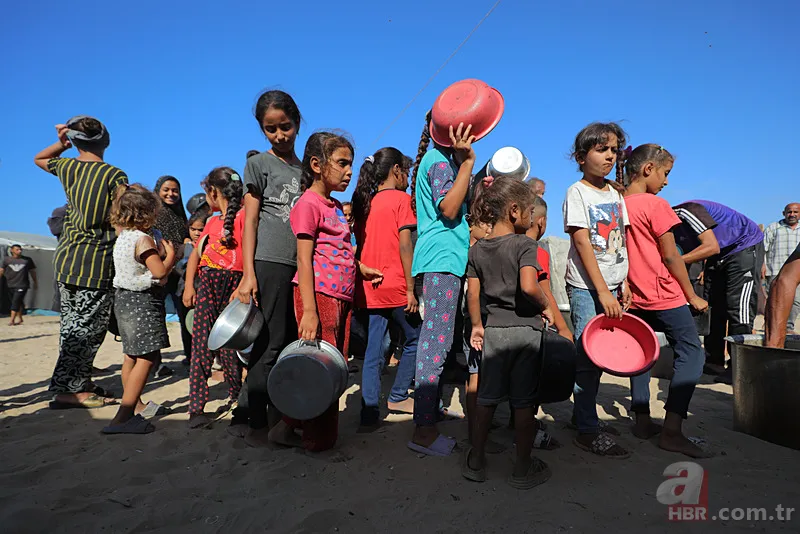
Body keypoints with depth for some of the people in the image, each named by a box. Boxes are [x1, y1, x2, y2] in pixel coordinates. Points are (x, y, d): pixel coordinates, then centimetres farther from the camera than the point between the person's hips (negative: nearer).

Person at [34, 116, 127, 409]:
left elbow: (39, 159, 32)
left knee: (71, 326, 13)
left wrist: (64, 143, 17)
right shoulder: (115, 175, -8)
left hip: (65, 256, 6)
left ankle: (79, 383, 22)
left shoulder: (67, 167, 8)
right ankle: (67, 390, 1)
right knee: (88, 329, -1)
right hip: (98, 261, -6)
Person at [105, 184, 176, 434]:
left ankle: (135, 405, 34)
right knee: (147, 358, -10)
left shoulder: (122, 236, 10)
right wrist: (170, 254, -6)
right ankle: (123, 418, -13)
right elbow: (160, 271, -22)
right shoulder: (142, 239, -17)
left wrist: (162, 254, 16)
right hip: (142, 301, -10)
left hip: (124, 299, 10)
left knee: (132, 356, 19)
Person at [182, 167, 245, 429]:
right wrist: (189, 286, 11)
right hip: (206, 287, 6)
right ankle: (197, 407, 5)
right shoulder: (211, 222, 18)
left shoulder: (243, 217, -5)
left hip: (232, 287, -6)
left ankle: (237, 399, 24)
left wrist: (243, 287, -20)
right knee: (201, 347, 0)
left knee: (228, 349, 2)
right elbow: (196, 255, 21)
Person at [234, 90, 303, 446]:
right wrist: (248, 274, -10)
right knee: (270, 344, -4)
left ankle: (279, 419, 20)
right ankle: (254, 422, 10)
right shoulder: (259, 164, 6)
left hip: (302, 267, 5)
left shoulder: (306, 170, 19)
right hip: (270, 262, -5)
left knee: (293, 345, 7)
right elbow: (250, 220, -1)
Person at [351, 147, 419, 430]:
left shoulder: (364, 202, 13)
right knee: (414, 339, 15)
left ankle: (369, 412, 7)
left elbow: (361, 245, 14)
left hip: (369, 288, 6)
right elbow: (404, 245, -12)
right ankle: (398, 396, 23)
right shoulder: (401, 198, -5)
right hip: (395, 287, -6)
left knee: (373, 351, 7)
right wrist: (411, 288, -11)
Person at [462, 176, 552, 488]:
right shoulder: (525, 244, -11)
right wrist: (544, 304, -7)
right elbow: (529, 286, -25)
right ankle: (523, 469, 21)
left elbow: (472, 293, 4)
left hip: (493, 331, 4)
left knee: (486, 398, 14)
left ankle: (475, 462, 25)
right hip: (526, 330, -4)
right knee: (524, 402, 8)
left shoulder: (477, 249, 4)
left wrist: (476, 326, 14)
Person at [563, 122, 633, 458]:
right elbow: (582, 242, -14)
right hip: (585, 286, -7)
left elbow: (621, 243, 15)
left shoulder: (615, 195, 14)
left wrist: (624, 285, 9)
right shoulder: (577, 192, -6)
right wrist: (602, 291, -18)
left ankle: (582, 414, 25)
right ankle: (588, 431, 5)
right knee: (588, 355, -5)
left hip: (610, 286, 7)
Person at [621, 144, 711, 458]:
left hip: (634, 298, 7)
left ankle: (642, 422, 21)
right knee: (691, 353, 3)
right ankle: (671, 431, -1)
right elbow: (670, 256, -10)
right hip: (665, 296, -7)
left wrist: (626, 288, 17)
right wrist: (692, 295, -1)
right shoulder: (655, 205, -12)